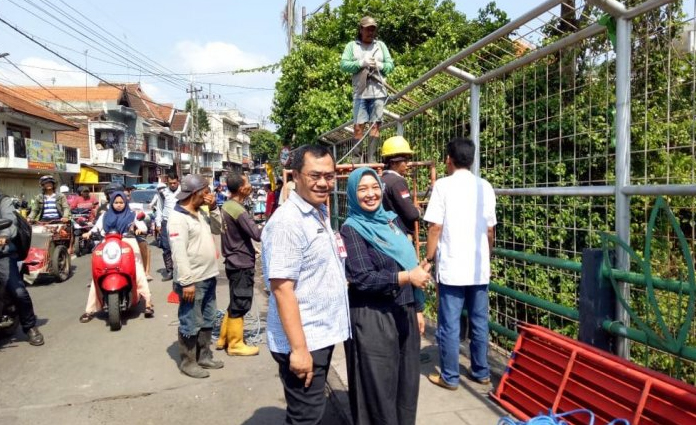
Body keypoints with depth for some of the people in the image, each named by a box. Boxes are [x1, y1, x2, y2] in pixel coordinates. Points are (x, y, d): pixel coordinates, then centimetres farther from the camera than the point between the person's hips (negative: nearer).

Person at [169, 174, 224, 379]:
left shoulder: (201, 212, 10)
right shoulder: (178, 218, -18)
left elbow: (217, 229, 19)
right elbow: (179, 253, -23)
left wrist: (213, 208, 4)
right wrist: (186, 282, -25)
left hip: (208, 277, 9)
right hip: (192, 280, -9)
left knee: (207, 321, 19)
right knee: (191, 324, 3)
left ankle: (204, 356, 32)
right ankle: (188, 362, 18)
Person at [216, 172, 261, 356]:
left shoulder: (227, 206, 8)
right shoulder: (238, 210, -22)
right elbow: (258, 235, -24)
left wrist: (249, 248, 17)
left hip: (234, 261, 10)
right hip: (242, 263, -9)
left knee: (235, 303, 20)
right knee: (240, 305, 2)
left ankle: (224, 338, 30)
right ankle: (235, 344, 14)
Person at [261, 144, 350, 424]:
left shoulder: (321, 214, 8)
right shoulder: (287, 222, -21)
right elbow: (282, 290, -24)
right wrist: (298, 348, -24)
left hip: (323, 335, 9)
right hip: (303, 341, -9)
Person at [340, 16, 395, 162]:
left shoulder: (381, 45, 16)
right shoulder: (352, 46, 10)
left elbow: (391, 65, 12)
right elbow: (343, 65, -1)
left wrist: (380, 65, -7)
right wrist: (361, 63, -12)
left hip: (378, 92, 2)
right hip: (360, 92, -2)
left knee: (375, 125, 0)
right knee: (358, 126, -4)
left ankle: (371, 159, 4)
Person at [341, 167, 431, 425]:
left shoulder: (393, 220, 8)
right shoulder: (351, 230, -10)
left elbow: (411, 264, 14)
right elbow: (362, 278, -18)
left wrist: (418, 308, 14)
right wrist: (406, 277, -26)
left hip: (404, 313, 6)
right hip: (372, 319, -6)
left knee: (407, 381, 17)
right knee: (378, 387, 6)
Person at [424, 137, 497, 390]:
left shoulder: (443, 185, -7)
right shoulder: (485, 187, 6)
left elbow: (435, 227, -11)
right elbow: (490, 229, 11)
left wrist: (429, 259, 0)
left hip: (451, 267, -4)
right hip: (479, 268, 5)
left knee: (449, 325, 4)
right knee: (479, 322, 14)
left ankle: (449, 377, 13)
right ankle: (481, 372, 26)